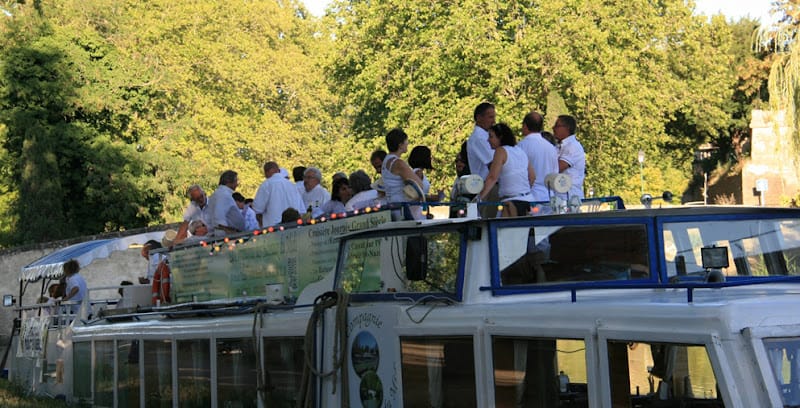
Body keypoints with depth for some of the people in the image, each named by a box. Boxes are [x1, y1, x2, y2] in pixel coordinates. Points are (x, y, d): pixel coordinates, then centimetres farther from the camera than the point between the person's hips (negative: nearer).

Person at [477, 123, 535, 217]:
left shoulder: (501, 151, -4)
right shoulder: (520, 151, 17)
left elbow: (492, 178, -13)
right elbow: (532, 176, 21)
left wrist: (479, 197, -15)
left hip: (512, 201, -8)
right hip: (527, 200, 8)